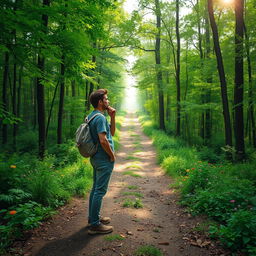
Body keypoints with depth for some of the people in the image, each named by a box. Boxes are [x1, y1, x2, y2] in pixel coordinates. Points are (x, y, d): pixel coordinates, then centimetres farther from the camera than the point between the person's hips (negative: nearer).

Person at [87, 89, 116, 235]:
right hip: (104, 160, -10)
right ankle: (95, 225, 6)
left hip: (96, 158, 10)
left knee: (96, 188, 18)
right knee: (100, 191, -3)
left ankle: (93, 217, 31)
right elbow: (103, 140, -27)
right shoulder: (100, 117, -18)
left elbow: (112, 133, 17)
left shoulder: (92, 116, 14)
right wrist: (112, 155, -13)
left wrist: (113, 117, 6)